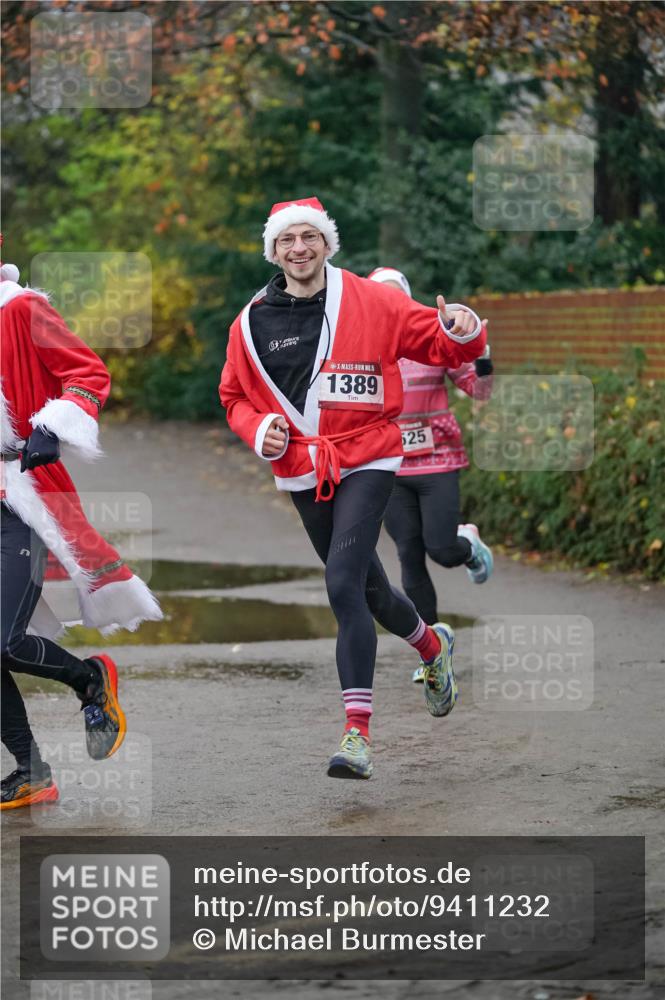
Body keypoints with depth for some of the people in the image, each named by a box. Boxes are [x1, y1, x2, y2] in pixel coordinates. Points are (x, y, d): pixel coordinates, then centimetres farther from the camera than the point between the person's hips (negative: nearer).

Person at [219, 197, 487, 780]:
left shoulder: (369, 302, -5)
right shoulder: (252, 323, 3)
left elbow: (438, 344, -1)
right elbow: (235, 396, 16)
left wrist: (461, 332, -24)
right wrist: (259, 431, -5)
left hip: (366, 460, -4)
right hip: (302, 472, 4)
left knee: (344, 585, -21)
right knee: (367, 589, 17)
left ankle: (357, 731, -19)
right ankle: (432, 646, 50)